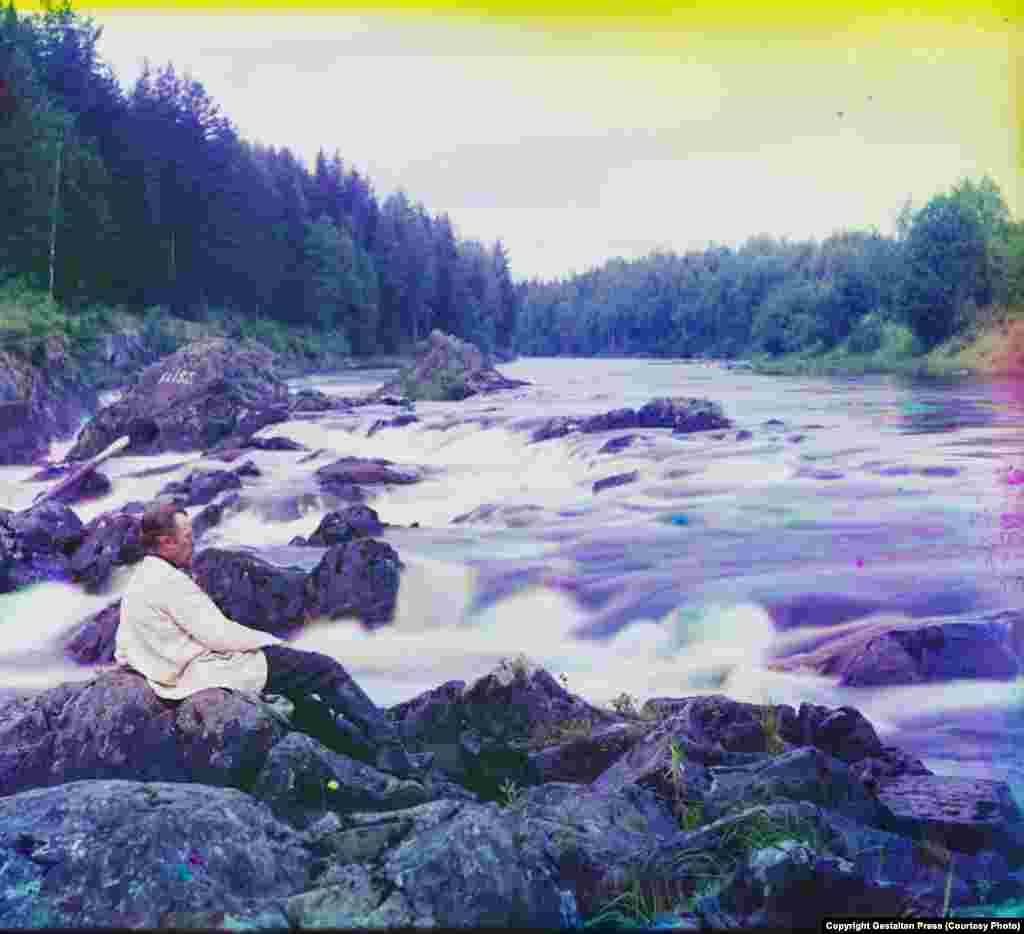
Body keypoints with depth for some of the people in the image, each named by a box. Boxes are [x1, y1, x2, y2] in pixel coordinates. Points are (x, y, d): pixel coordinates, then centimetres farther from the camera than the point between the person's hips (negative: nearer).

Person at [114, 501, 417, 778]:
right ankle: (390, 750, -1)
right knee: (326, 670, -6)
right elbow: (219, 635, -19)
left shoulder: (134, 585, 15)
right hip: (211, 672, -11)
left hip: (185, 676, 11)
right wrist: (274, 641, -6)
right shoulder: (169, 581, -17)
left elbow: (123, 653, 19)